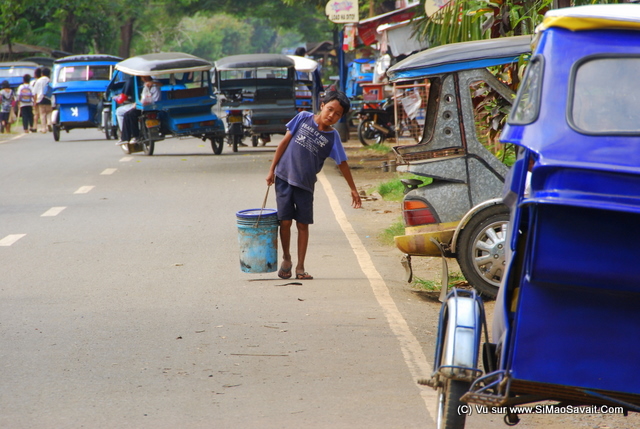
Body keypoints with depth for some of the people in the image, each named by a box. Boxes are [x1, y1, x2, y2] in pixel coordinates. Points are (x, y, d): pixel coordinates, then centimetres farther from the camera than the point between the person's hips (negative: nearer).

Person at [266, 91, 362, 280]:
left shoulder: (332, 137, -3)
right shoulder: (304, 118, -2)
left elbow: (342, 163, 4)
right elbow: (285, 141, 3)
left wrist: (353, 189, 5)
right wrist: (272, 169, 3)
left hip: (305, 184, 1)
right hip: (284, 177, 0)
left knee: (302, 225, 2)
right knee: (285, 221, -3)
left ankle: (300, 267, 11)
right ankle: (286, 259, 18)